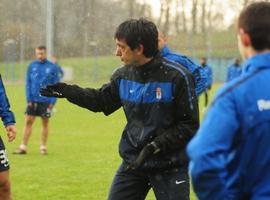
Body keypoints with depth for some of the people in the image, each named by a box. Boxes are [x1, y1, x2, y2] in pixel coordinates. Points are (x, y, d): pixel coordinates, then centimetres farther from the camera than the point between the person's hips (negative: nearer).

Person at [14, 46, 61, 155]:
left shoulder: (53, 67, -2)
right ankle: (23, 147, 4)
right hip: (33, 100, 2)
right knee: (28, 122, 0)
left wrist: (52, 101, -8)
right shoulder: (32, 66, 3)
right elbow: (28, 83, 5)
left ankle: (43, 147, 15)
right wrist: (29, 99, -4)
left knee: (45, 123, 6)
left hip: (46, 101, -1)